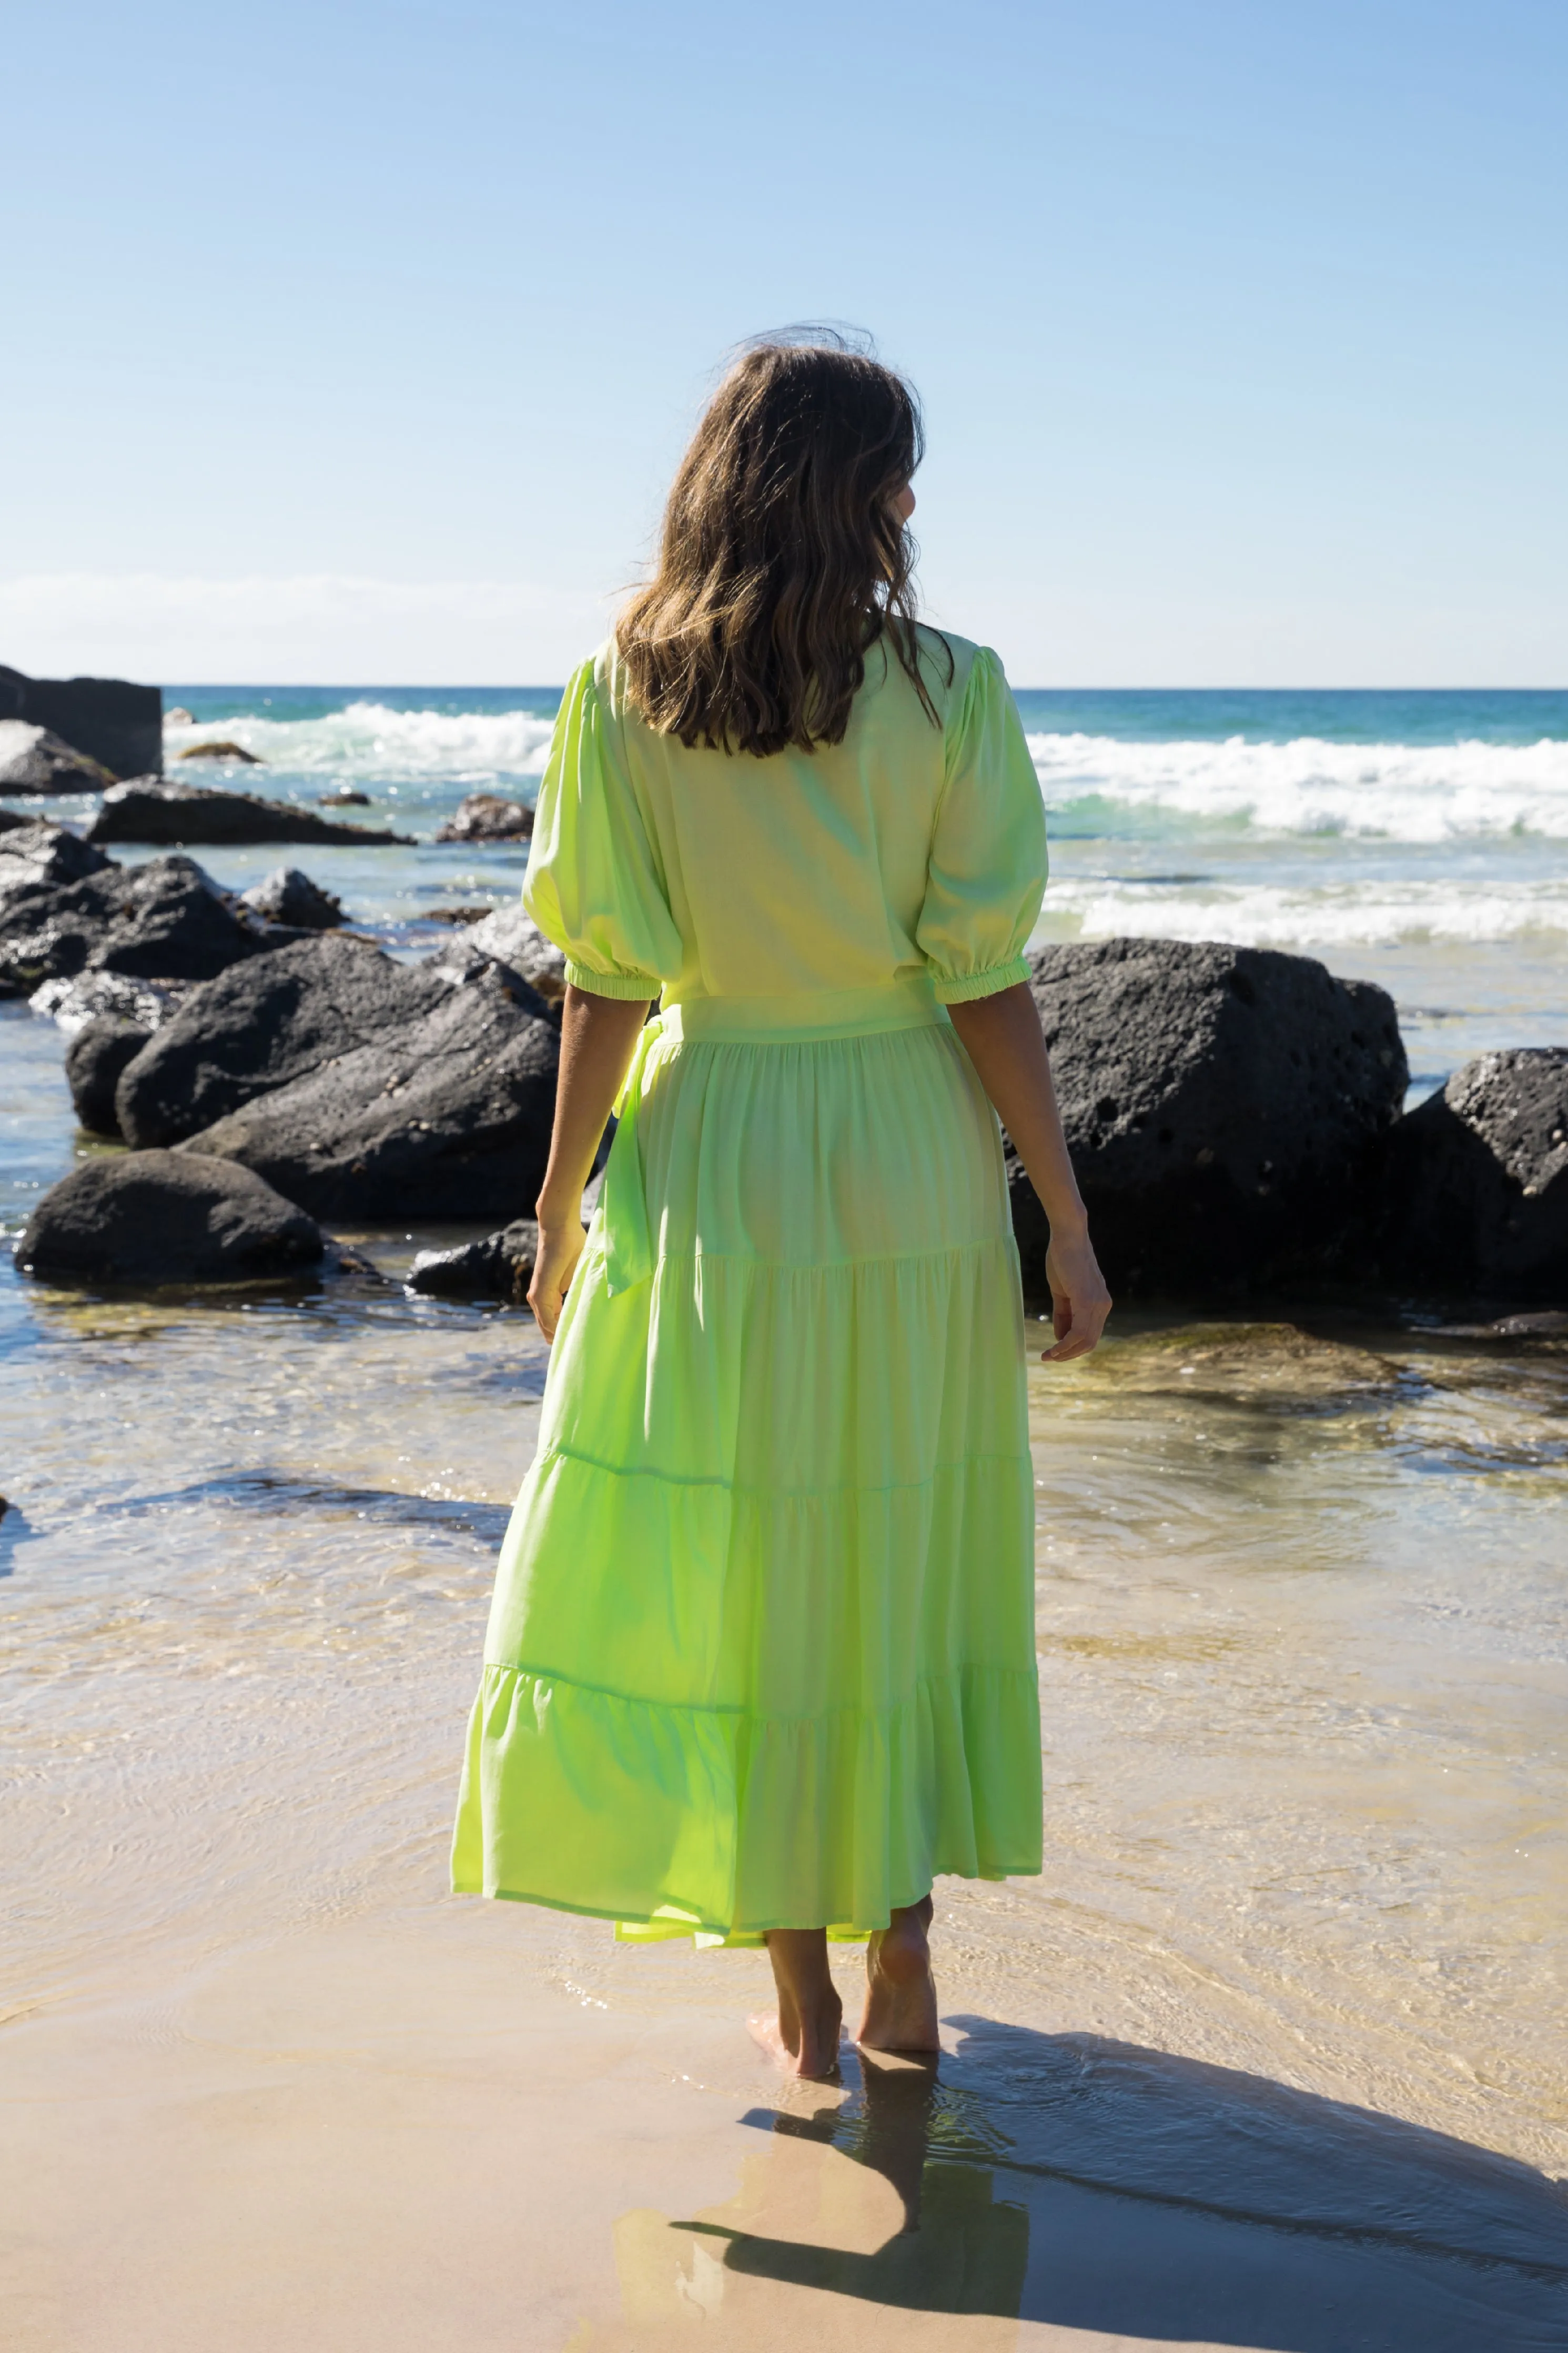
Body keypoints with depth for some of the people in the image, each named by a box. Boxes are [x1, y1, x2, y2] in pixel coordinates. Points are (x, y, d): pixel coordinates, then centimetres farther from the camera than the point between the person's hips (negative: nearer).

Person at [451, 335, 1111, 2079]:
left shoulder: (626, 691, -6)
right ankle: (900, 1967, 23)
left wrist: (562, 1205, 4)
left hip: (714, 1163, 0)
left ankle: (801, 1998, 17)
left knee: (730, 1569, 11)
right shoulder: (946, 693, -9)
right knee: (906, 1566, 16)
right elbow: (986, 988, -9)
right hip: (915, 1174, 0)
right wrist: (1066, 1218, -2)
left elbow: (609, 986, -6)